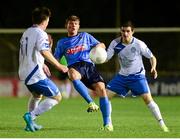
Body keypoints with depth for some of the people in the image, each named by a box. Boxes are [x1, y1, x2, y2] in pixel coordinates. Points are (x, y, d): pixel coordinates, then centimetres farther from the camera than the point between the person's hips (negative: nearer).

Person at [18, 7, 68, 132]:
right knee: (57, 97, -2)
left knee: (37, 95, 33)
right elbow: (44, 52, -28)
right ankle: (31, 116, -13)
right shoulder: (40, 33, -13)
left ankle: (31, 124, 29)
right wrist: (59, 66, -23)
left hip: (24, 73, 9)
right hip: (36, 74, -9)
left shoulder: (26, 33, 15)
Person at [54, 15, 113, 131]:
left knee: (101, 88, -21)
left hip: (88, 65, 1)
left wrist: (98, 46, 2)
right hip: (74, 66, -1)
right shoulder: (62, 42, 24)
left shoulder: (85, 36, 24)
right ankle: (91, 103, -33)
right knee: (73, 75, -41)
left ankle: (108, 123, -16)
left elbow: (102, 45, 27)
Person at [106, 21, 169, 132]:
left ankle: (162, 124, -11)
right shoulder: (115, 43, -9)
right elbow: (106, 58, -7)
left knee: (148, 98, -19)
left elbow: (152, 57, -7)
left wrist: (153, 68, -26)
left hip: (137, 76, -4)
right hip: (122, 76, 4)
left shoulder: (139, 44, -17)